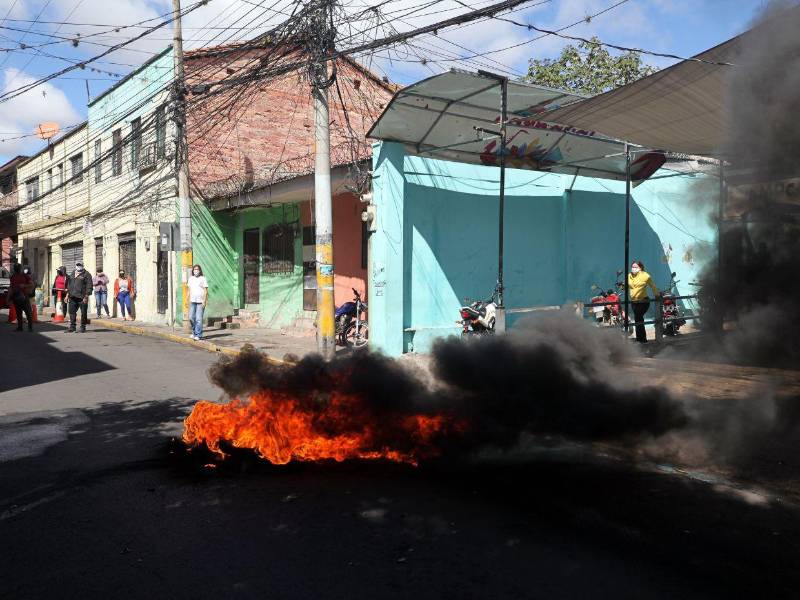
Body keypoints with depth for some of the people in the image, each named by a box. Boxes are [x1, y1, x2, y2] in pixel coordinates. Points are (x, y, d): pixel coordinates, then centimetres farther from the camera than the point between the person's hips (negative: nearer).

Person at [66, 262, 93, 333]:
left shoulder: (86, 274, -3)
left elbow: (89, 286, -9)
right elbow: (69, 284, 24)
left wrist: (86, 296, -16)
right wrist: (68, 294, 16)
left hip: (82, 297, -6)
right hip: (72, 297, 6)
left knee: (83, 313, 0)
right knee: (72, 312, 7)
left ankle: (83, 328, 9)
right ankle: (72, 327, 14)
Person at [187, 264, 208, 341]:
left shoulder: (203, 278, -2)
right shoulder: (190, 279, 13)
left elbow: (205, 290, -4)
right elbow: (189, 290, 17)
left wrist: (204, 301, -11)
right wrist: (189, 300, 13)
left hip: (200, 301, -5)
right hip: (192, 301, 5)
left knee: (199, 319, -6)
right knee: (191, 318, 3)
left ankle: (198, 335, -2)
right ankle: (194, 332, 22)